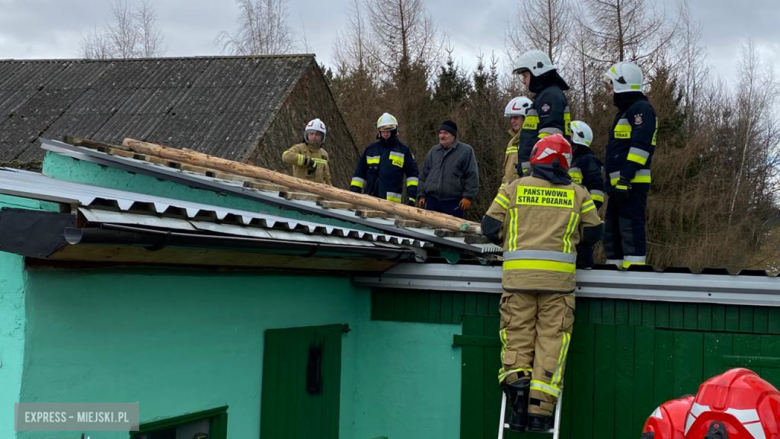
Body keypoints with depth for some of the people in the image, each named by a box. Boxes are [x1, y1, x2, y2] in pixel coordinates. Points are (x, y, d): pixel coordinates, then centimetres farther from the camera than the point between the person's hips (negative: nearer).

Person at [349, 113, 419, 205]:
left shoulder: (403, 150, 7)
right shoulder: (371, 149, 14)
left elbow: (412, 174, 8)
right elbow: (359, 173, 16)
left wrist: (411, 196, -1)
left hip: (392, 201, -3)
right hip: (369, 199, 3)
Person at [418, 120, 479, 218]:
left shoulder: (466, 151, -1)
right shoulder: (433, 151, 14)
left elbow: (472, 176, -5)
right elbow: (424, 175, 18)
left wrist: (468, 197, -11)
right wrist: (422, 195, 12)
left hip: (453, 203, -4)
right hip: (432, 200, 5)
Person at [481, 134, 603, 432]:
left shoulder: (515, 187, 9)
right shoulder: (577, 193, 11)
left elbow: (490, 228, 7)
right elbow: (594, 233, 17)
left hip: (518, 273, 0)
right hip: (558, 275, 0)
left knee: (517, 335, 8)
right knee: (551, 340, 2)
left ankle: (516, 382, -13)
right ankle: (540, 410, -2)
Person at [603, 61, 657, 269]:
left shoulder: (641, 108, -6)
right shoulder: (625, 111, 25)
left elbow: (640, 145, -18)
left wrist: (625, 178, -25)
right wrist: (612, 181, 24)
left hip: (632, 184, -10)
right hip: (619, 184, 10)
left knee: (631, 228, -14)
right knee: (612, 230, 12)